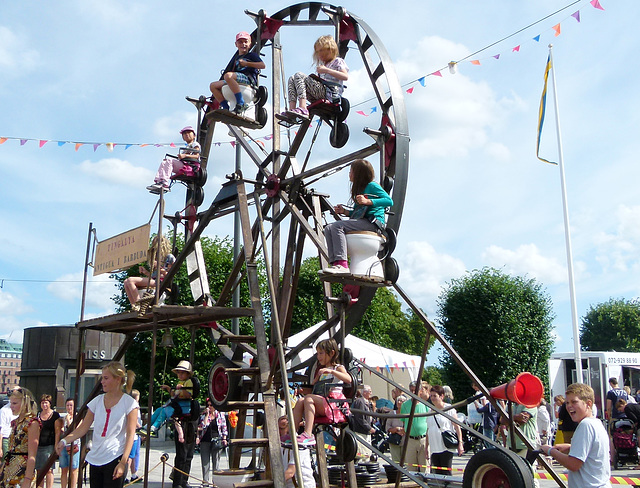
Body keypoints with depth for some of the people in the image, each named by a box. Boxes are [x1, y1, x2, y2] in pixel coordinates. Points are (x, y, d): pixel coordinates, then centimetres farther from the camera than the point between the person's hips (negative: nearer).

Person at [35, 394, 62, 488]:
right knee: (39, 470, 5)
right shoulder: (38, 415, 14)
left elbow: (57, 432, -3)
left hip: (49, 446, -4)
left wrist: (56, 446, -10)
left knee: (49, 470, -6)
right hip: (38, 446, 4)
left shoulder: (55, 415, 1)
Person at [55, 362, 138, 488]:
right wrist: (64, 441, -8)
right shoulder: (97, 401, 10)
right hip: (95, 459, 5)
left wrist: (123, 463, -14)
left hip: (114, 460, -5)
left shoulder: (129, 403, -4)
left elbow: (130, 434, -8)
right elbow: (82, 428, 9)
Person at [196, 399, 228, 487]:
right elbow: (202, 426, -7)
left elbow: (224, 427, 9)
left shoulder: (220, 414, 6)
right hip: (205, 440, 1)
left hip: (216, 440, -1)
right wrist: (207, 414, -9)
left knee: (216, 460, 2)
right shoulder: (204, 415, 7)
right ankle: (206, 479, 6)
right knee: (205, 460, 0)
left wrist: (224, 438, 1)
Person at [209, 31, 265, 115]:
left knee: (228, 75, -36)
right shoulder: (236, 58, 29)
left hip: (249, 78, -7)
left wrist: (247, 63, -8)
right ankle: (226, 109, -9)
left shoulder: (252, 55, 12)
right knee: (213, 85, 1)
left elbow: (262, 65, -4)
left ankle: (241, 104, -37)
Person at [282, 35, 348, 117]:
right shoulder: (323, 65, 34)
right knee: (292, 79, 2)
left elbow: (345, 77, -10)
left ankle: (303, 109, -39)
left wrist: (327, 70, -14)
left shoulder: (337, 61, 9)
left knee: (299, 75, -20)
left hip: (330, 93, -8)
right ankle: (292, 110, -19)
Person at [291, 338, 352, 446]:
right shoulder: (321, 370, 28)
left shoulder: (338, 368, 6)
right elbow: (313, 388, 32)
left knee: (309, 398, -28)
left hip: (333, 404, -7)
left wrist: (331, 371, -25)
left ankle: (308, 435, -37)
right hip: (320, 406, 7)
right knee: (300, 402, -18)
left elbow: (348, 379, -17)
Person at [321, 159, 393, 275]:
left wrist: (367, 201, -19)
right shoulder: (359, 189, 26)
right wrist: (344, 211, 11)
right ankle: (335, 262, -22)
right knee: (328, 229, -7)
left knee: (337, 226, -25)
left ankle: (342, 264, -35)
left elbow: (389, 201, -12)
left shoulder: (372, 186, 0)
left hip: (373, 222, -9)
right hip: (361, 222, 9)